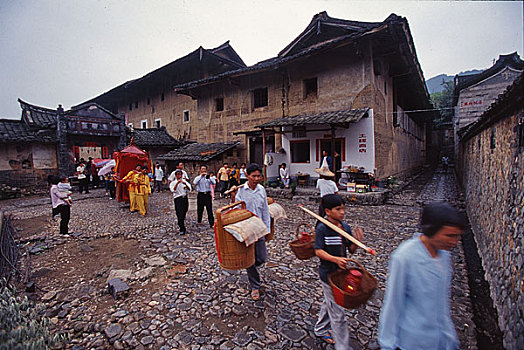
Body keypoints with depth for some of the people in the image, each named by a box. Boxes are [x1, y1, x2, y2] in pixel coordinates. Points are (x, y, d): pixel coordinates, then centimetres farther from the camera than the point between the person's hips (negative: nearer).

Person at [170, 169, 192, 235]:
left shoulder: (185, 181, 13)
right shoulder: (173, 183, 7)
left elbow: (189, 190, 0)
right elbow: (173, 190, -12)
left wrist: (185, 184, -15)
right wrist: (177, 183, -20)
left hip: (185, 198, 3)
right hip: (178, 199, -2)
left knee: (184, 214, 8)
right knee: (179, 215, -10)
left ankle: (183, 227, 27)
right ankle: (182, 230, -5)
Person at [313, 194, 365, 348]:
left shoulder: (346, 227, -1)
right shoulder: (322, 228, -19)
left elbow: (351, 250, 3)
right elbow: (318, 251, -20)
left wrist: (357, 242, -17)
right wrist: (336, 259, -31)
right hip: (328, 273, -7)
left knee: (329, 302, 25)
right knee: (337, 311, 4)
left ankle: (320, 330, 48)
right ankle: (342, 346, 22)